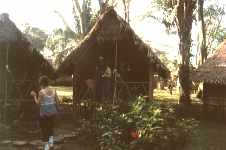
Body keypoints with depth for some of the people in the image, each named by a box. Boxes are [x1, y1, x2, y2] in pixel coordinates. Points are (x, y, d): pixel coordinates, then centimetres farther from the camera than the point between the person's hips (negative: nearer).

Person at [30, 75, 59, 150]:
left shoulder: (41, 92, -14)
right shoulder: (53, 91, 0)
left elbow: (38, 103, -10)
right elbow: (57, 101, 3)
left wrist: (34, 95, 1)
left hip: (44, 113, -4)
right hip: (52, 112, 5)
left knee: (44, 129, 9)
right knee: (51, 127, 25)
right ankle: (51, 141, 14)